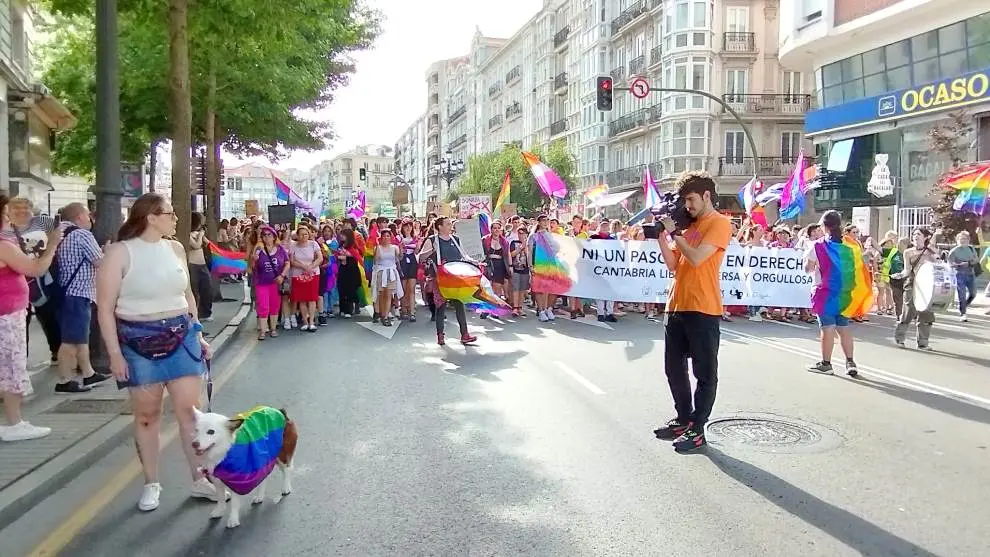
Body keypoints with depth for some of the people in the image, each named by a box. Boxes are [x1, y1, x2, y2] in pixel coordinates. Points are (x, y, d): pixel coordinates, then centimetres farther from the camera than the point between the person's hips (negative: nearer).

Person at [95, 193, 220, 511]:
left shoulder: (176, 249, 6)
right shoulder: (120, 252, -8)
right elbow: (105, 307, -9)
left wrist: (198, 334, 13)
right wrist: (115, 353, -13)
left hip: (181, 337, 4)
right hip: (139, 341, -3)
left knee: (190, 409, 3)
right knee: (146, 414, 8)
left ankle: (200, 480, 15)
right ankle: (151, 484, 23)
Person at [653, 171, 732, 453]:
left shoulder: (720, 223, -7)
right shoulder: (689, 225, 16)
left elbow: (696, 258, -19)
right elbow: (673, 264, 11)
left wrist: (673, 231, -10)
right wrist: (661, 234, 2)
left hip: (703, 310, -8)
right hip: (678, 306, 8)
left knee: (705, 372, 2)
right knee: (674, 368, 14)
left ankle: (697, 429, 7)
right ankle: (683, 419, 27)